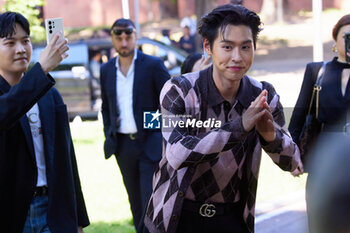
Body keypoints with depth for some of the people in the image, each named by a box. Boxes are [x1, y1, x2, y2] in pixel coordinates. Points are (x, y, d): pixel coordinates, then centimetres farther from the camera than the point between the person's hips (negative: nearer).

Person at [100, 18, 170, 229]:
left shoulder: (153, 65, -6)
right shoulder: (107, 70, 8)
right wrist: (109, 137, 11)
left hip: (151, 144, -4)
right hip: (123, 145, 5)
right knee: (136, 203, 13)